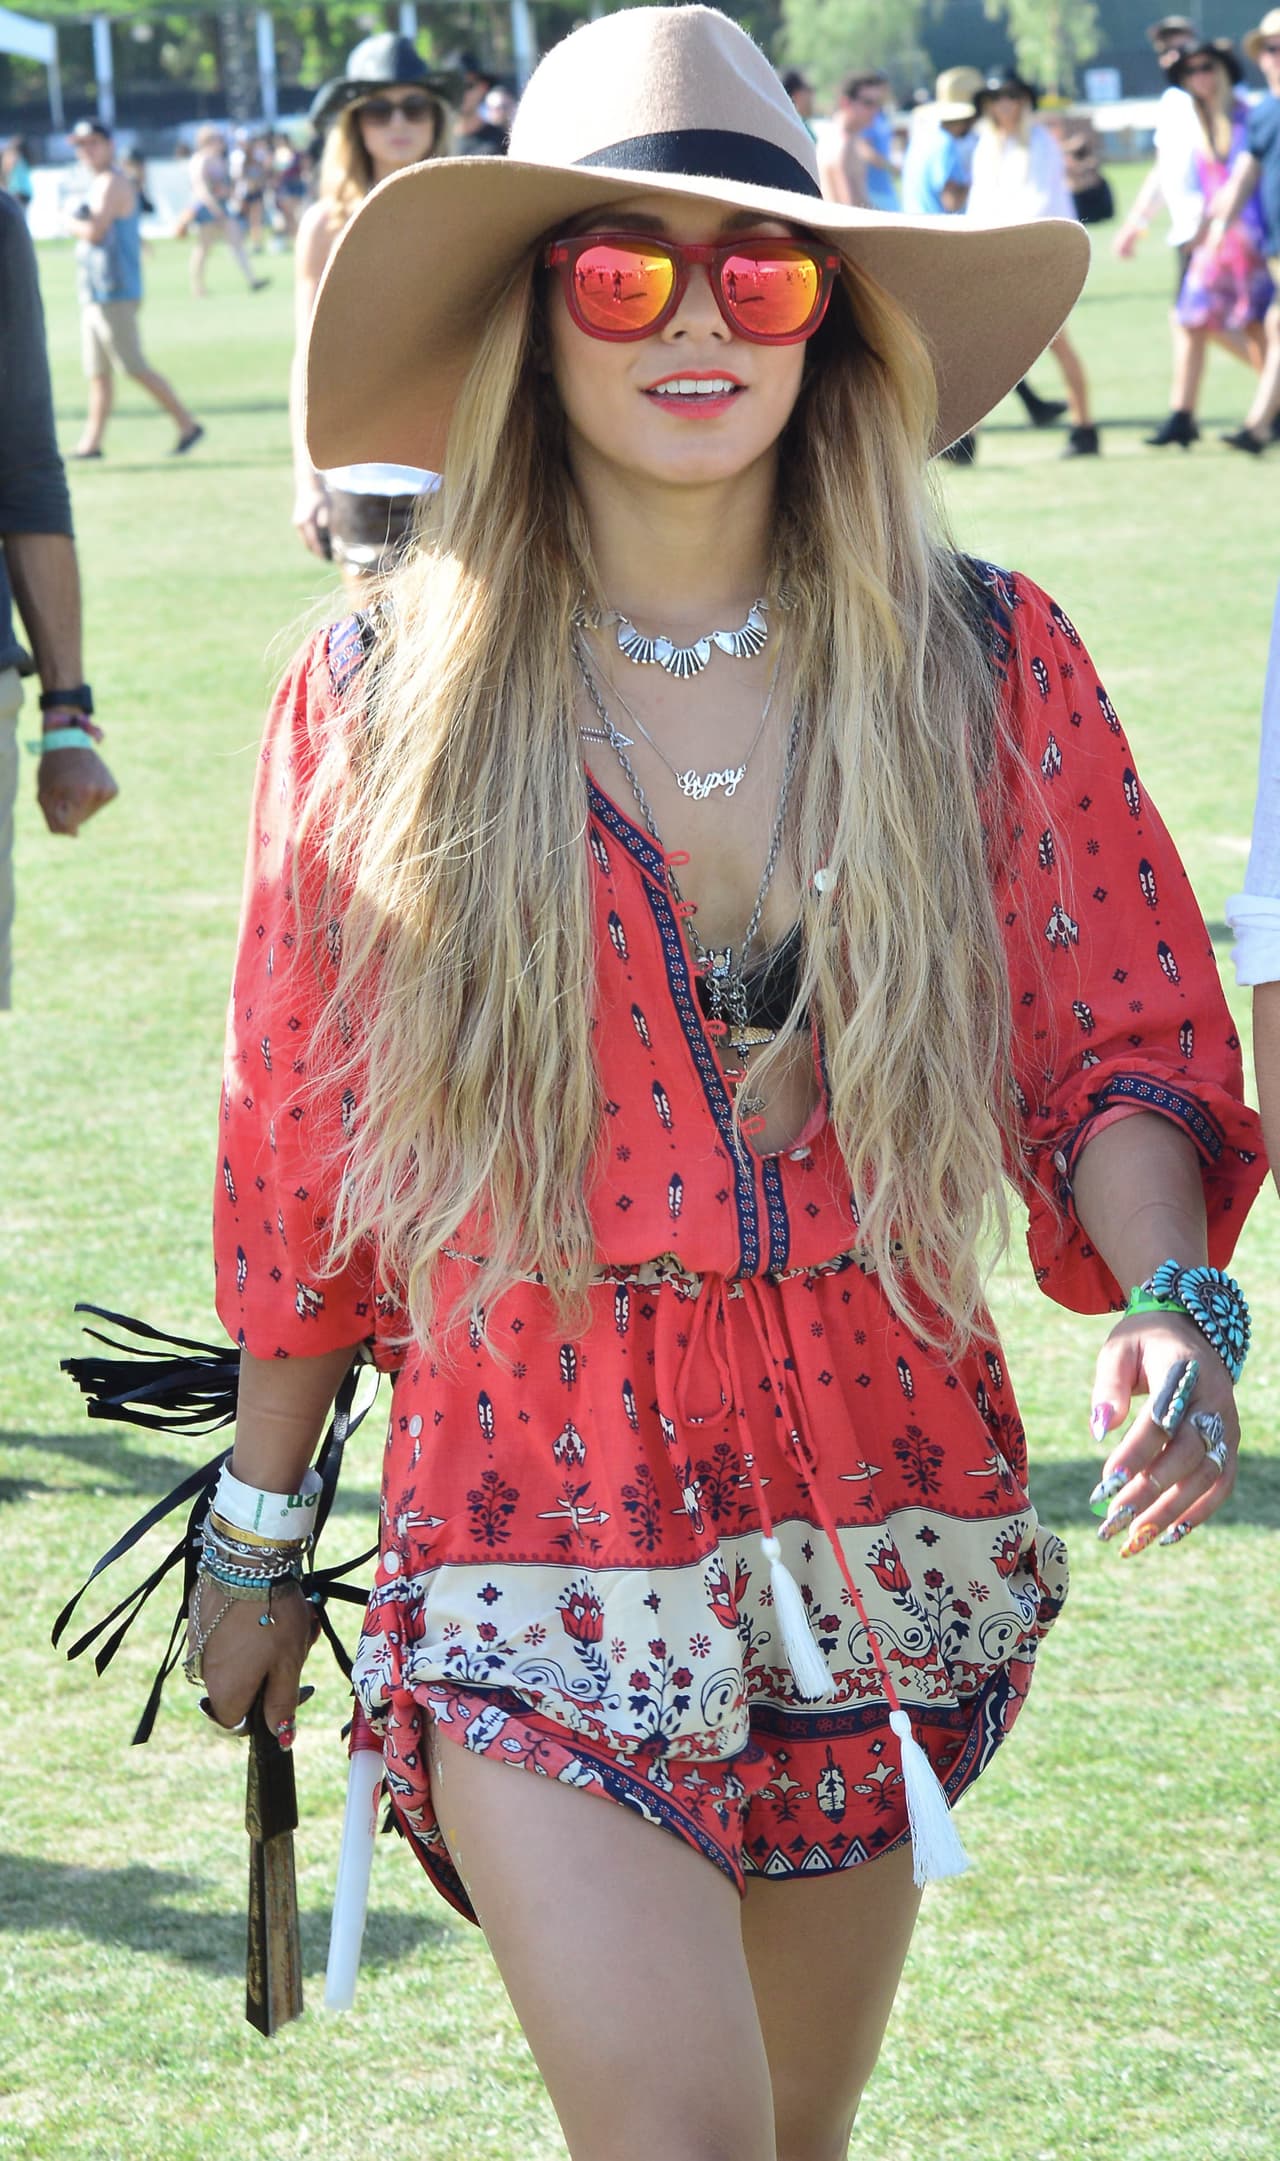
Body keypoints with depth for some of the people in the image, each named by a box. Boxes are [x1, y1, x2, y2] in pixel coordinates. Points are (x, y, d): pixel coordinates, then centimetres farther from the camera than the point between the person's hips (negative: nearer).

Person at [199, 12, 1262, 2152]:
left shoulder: (983, 666, -1)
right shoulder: (382, 700, -3)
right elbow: (297, 1159, 6)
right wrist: (257, 1531, 12)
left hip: (884, 1540, 3)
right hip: (540, 1535, -2)